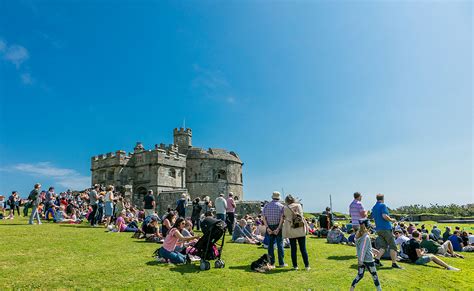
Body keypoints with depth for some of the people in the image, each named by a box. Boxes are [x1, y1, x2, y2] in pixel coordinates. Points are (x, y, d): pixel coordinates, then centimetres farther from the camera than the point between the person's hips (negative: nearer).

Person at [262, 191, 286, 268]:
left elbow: (263, 217, -4)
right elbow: (282, 218, -14)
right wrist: (278, 228, -15)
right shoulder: (281, 206, -3)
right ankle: (281, 263, 7)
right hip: (278, 226, -2)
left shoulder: (266, 205, 4)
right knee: (280, 244, 5)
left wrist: (267, 228, -7)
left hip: (269, 227, 2)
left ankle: (271, 263, 11)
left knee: (270, 244, 9)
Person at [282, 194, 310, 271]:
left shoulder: (285, 208, -4)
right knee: (303, 248, 7)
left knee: (293, 249, 8)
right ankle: (307, 265, 8)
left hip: (291, 231, -1)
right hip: (301, 230, 1)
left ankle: (295, 266, 12)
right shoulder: (299, 205, 0)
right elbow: (301, 216, 4)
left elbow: (284, 219, 0)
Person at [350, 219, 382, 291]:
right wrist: (361, 260, -27)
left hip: (361, 259, 8)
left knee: (360, 275, 12)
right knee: (374, 276, 10)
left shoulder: (358, 235, 6)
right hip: (368, 260, -8)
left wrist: (374, 250, 29)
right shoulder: (366, 237, -19)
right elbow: (363, 249, -25)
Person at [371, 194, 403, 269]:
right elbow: (384, 216, -23)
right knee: (393, 246, 1)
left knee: (383, 246, 12)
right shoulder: (383, 205, -10)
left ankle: (377, 260, 2)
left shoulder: (374, 208, 15)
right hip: (386, 228, -8)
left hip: (378, 229, 8)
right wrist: (391, 220, -7)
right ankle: (394, 263, 2)